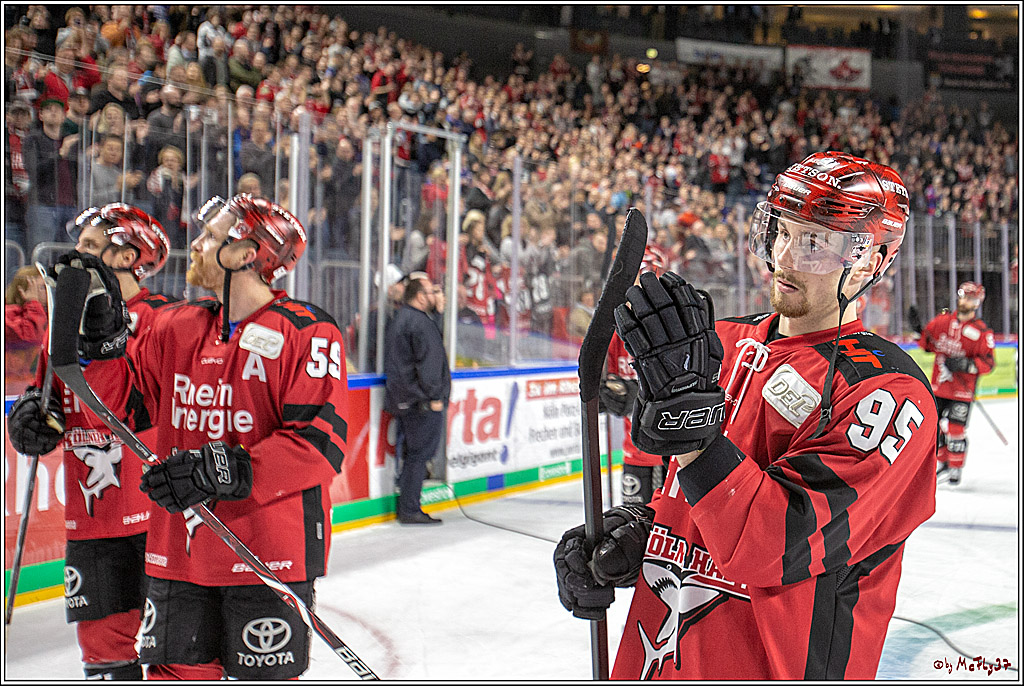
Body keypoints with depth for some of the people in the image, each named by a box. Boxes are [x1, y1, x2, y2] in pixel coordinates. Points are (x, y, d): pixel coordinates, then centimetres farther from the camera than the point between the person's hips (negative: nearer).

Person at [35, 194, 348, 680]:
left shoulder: (307, 334, -9)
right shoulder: (175, 327, 11)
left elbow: (320, 445, -17)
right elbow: (120, 400, 15)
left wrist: (227, 470, -23)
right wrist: (98, 336, 1)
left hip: (270, 554, -5)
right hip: (180, 548, 5)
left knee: (263, 677, 2)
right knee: (176, 672, 10)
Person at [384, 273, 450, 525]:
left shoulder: (398, 320, 18)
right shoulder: (420, 322, -14)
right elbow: (429, 361, -19)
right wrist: (434, 397, -17)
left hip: (402, 399, 10)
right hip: (421, 401, -10)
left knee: (412, 452, 14)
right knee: (419, 453, -5)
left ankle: (407, 508, 16)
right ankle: (409, 510, -4)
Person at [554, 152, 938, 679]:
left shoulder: (889, 393, -15)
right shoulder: (723, 343, 6)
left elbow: (781, 548, -26)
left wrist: (693, 427, -34)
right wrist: (627, 530, -1)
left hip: (770, 669, -5)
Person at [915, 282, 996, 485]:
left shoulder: (982, 332, -8)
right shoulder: (942, 321, 5)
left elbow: (988, 362, -10)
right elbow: (928, 343, 19)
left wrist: (967, 365, -25)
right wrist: (918, 333, -2)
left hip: (962, 389, -5)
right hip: (939, 385, 5)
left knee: (955, 429, -7)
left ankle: (956, 467, 10)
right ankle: (941, 461, 31)